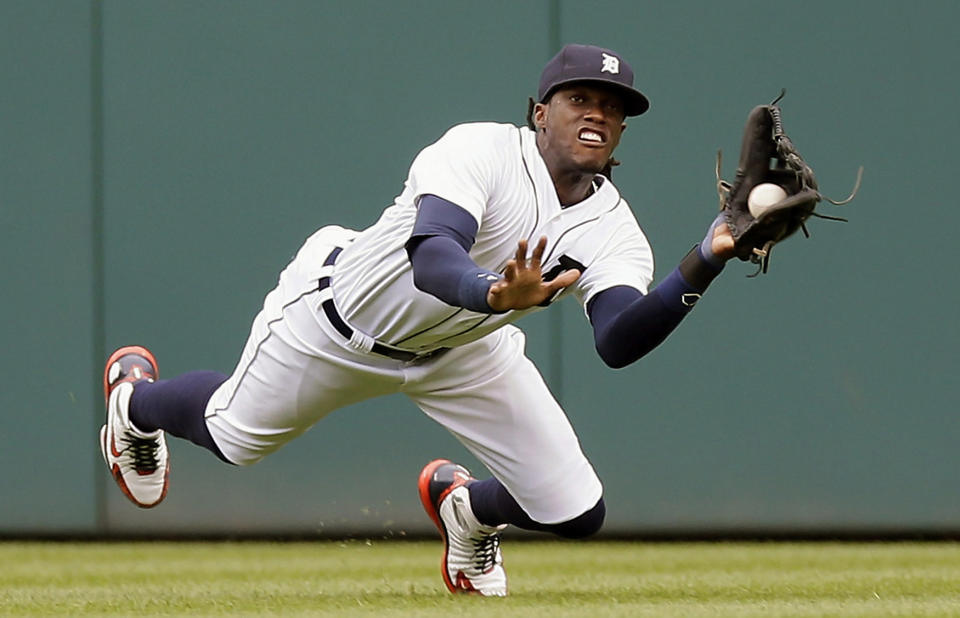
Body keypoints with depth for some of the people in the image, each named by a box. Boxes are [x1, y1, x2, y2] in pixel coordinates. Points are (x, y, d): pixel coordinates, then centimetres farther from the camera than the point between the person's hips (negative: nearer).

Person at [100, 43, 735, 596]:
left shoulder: (613, 232, -20)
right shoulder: (481, 150, -32)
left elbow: (619, 341, -37)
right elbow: (431, 257, -48)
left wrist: (705, 263, -50)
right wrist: (491, 295, -70)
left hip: (462, 350, 4)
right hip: (341, 320, -4)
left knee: (578, 513, -4)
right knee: (233, 436, 13)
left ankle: (467, 506, 32)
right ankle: (137, 399, 50)